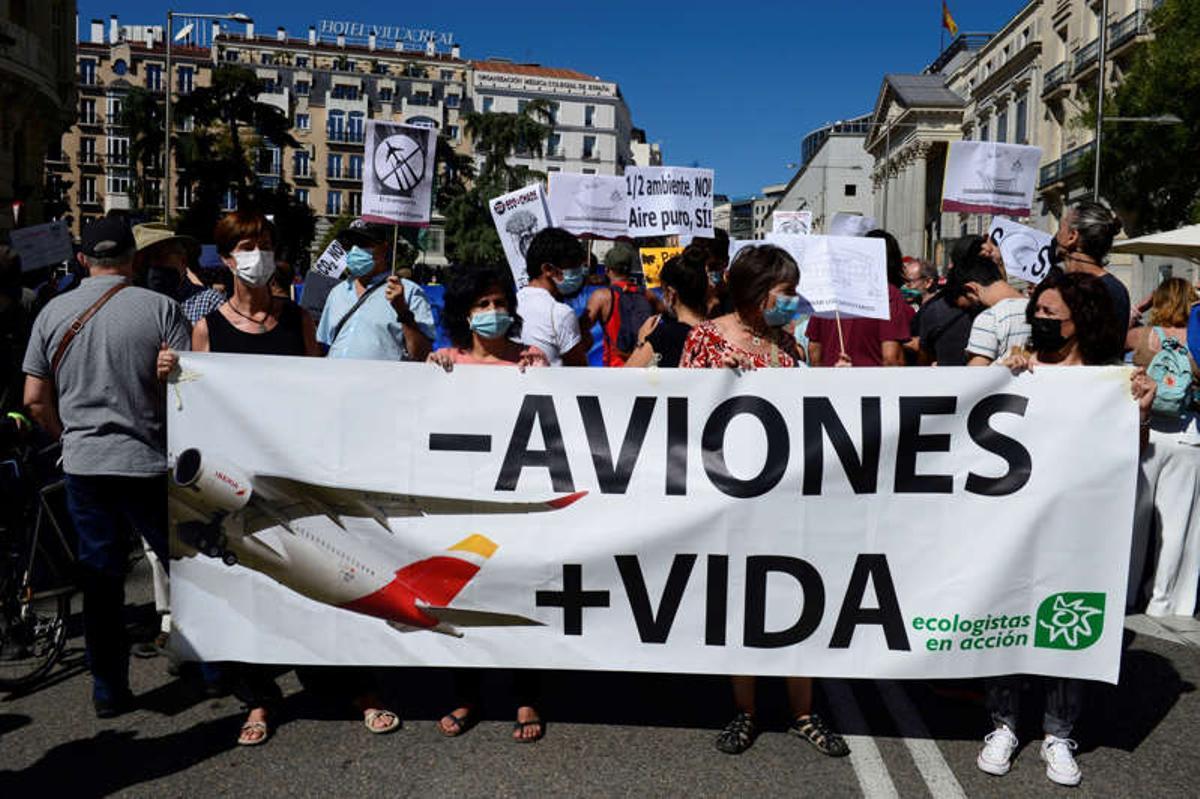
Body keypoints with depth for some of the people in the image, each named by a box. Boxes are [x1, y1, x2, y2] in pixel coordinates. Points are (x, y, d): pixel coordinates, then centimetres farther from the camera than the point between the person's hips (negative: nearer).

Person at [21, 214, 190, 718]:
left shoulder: (53, 313, 3)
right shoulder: (160, 308, -8)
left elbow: (35, 399, 4)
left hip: (83, 466, 3)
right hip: (150, 463, -3)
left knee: (99, 580, 11)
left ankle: (108, 691, 21)